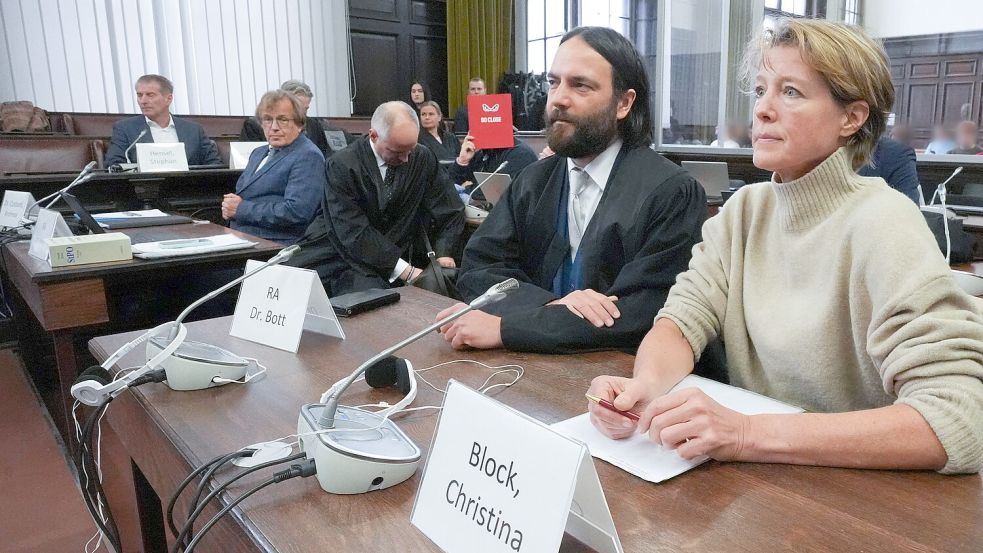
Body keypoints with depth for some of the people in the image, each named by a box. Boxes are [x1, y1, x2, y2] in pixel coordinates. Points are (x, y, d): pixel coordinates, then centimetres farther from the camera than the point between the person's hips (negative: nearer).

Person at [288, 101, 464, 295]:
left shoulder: (423, 158, 0)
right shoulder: (342, 166, -12)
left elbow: (451, 212, 8)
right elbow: (353, 233, -18)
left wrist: (443, 254, -10)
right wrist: (405, 271, -24)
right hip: (336, 255, -1)